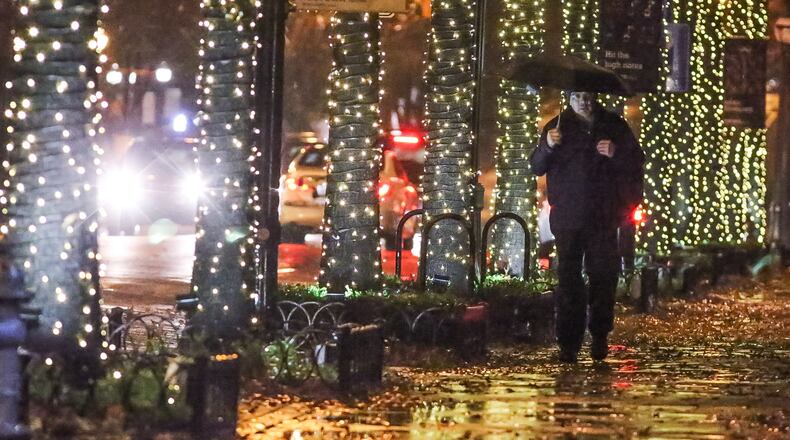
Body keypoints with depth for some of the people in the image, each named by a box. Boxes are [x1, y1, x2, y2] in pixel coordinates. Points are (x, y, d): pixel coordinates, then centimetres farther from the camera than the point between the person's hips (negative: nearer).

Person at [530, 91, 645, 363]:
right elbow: (536, 167, 3)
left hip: (603, 218, 1)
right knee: (568, 280, -4)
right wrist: (548, 146, -17)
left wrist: (616, 154, -11)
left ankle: (600, 337, 14)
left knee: (603, 278, 2)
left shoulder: (614, 127, 8)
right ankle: (568, 343, -5)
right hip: (568, 217, -1)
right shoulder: (558, 127, 7)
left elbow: (636, 163, 9)